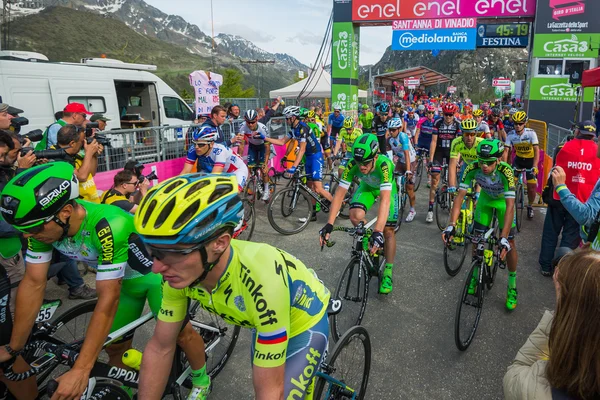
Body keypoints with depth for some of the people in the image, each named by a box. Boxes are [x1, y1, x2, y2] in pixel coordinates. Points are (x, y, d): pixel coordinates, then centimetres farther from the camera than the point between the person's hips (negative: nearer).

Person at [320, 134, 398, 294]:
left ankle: (388, 272, 7)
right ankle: (372, 243, 5)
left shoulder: (384, 164, -43)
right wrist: (329, 224, -41)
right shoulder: (352, 165, -34)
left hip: (387, 189, -2)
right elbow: (340, 194, -32)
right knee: (355, 216, -24)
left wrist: (378, 231, -59)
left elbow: (385, 199, -50)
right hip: (367, 187, 2)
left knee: (388, 230, -9)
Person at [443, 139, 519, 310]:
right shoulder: (472, 168, -31)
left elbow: (510, 205, -42)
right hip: (485, 199, 3)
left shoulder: (506, 171, -39)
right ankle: (475, 276, 23)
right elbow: (460, 196, -31)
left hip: (503, 201, -2)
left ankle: (512, 286, 12)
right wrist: (451, 224, -42)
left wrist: (503, 238, -50)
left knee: (509, 242, -7)